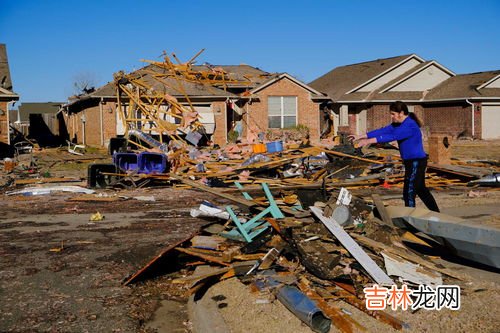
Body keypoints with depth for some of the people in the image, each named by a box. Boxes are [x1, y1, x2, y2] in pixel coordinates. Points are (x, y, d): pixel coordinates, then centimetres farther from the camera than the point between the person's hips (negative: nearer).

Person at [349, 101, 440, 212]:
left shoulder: (410, 126, -21)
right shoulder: (398, 124, 8)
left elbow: (391, 137, -30)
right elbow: (383, 131, 2)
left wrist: (369, 141, -34)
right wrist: (361, 136, -5)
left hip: (417, 162, -10)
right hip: (411, 162, 10)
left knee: (409, 192, -5)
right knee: (421, 189, 21)